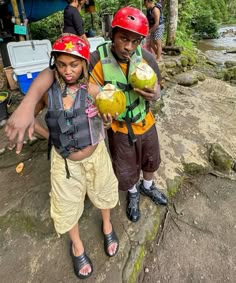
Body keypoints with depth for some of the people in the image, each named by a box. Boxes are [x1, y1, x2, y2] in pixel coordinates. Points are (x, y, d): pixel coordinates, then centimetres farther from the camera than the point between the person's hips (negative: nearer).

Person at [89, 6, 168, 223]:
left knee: (151, 160, 25)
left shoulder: (146, 58, -14)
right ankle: (133, 193, 53)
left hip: (146, 123, 3)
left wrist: (154, 95, -29)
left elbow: (156, 91, -4)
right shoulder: (96, 60, -22)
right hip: (119, 128, -2)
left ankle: (147, 186, 59)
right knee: (125, 171, 17)